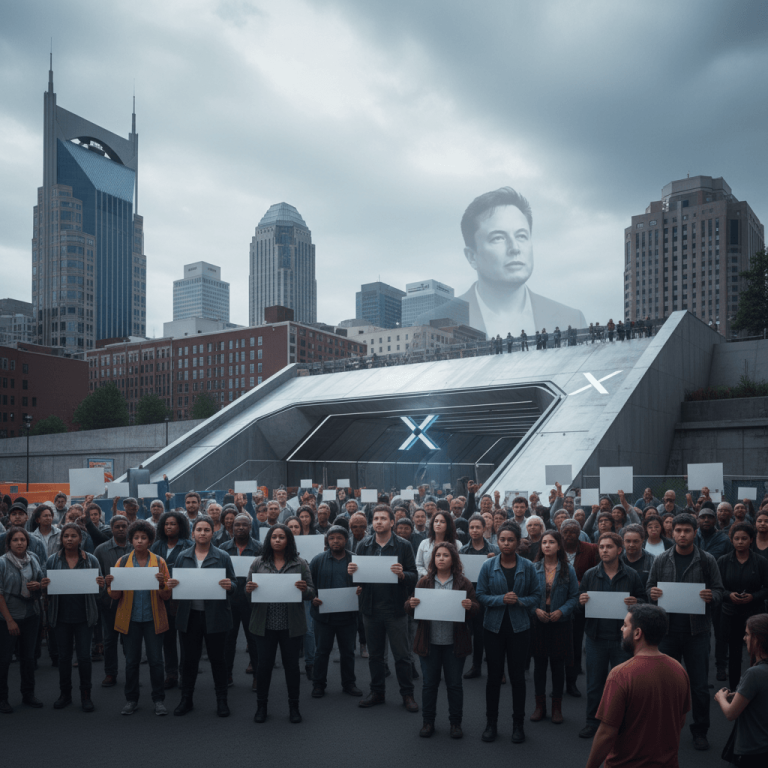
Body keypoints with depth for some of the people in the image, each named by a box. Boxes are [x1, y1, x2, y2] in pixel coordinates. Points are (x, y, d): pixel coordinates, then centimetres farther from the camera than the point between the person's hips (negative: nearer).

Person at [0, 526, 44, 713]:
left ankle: (28, 694, 26)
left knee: (28, 656, 13)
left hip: (31, 615, 4)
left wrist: (38, 585, -10)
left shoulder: (33, 559, 1)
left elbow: (44, 582, 14)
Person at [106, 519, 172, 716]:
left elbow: (167, 595, 0)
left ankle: (159, 700, 16)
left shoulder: (159, 562, 1)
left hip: (153, 619, -1)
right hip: (130, 619, 1)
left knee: (156, 660, 2)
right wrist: (111, 585, -18)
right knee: (131, 661, 8)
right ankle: (131, 700, 24)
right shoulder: (123, 562, 3)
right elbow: (115, 596, 2)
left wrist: (162, 584, -20)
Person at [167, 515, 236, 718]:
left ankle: (221, 700, 19)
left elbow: (233, 585, 2)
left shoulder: (223, 557, 1)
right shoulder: (183, 557, 6)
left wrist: (229, 585, -21)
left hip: (215, 615, -2)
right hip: (189, 615, 2)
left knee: (218, 658, 6)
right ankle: (186, 699, 24)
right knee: (189, 659, 9)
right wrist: (171, 585, -12)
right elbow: (176, 582, 11)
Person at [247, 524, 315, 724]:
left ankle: (294, 706, 23)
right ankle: (261, 705, 23)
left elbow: (312, 593, 3)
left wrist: (304, 589, -19)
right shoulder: (258, 563, 5)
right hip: (265, 623, 0)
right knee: (263, 664, 5)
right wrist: (248, 589, -15)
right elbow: (248, 590, 8)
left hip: (291, 625, 0)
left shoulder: (300, 564, 2)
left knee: (292, 664, 8)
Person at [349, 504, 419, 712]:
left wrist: (402, 574, -27)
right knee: (375, 654, 15)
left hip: (395, 609, -3)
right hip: (371, 608, 3)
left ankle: (407, 694, 19)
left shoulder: (403, 546, -4)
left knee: (402, 655, 5)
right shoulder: (364, 545, 5)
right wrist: (352, 571, -13)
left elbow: (414, 577, -6)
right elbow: (358, 575, 9)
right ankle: (377, 692, 29)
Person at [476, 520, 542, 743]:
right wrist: (501, 599, -17)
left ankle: (518, 725, 20)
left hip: (519, 627, 0)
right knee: (494, 675, 7)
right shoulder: (488, 566, -2)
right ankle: (491, 723, 20)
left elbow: (537, 595, 1)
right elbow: (480, 595, -3)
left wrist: (519, 601, -16)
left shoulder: (527, 567, -2)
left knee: (518, 676, 6)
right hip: (494, 627, 0)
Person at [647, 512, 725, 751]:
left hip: (697, 630, -1)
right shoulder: (661, 560, 3)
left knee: (699, 686, 7)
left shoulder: (707, 560, -2)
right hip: (667, 629, 2)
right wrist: (652, 593, -13)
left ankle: (700, 731, 23)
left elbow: (719, 590, 2)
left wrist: (712, 596, -19)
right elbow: (650, 587, 9)